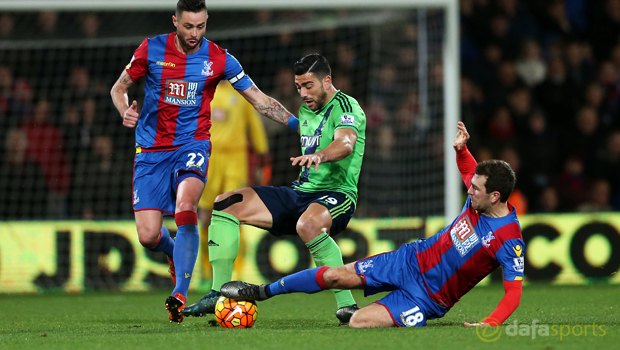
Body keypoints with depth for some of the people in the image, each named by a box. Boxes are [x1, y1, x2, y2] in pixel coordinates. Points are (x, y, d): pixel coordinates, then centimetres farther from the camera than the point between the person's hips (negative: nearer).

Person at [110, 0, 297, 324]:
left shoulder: (218, 59, -1)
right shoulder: (151, 50, -1)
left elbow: (259, 99, 4)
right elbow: (118, 89, 11)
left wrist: (297, 123, -7)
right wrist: (126, 112, -11)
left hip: (192, 146, -1)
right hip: (151, 150, 1)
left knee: (185, 208, -31)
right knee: (148, 236, -8)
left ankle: (180, 294, -26)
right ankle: (175, 254, 30)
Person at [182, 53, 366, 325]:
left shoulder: (346, 107, -11)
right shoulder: (306, 111, 16)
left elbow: (346, 143, -34)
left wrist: (319, 155, -52)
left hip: (337, 193, -9)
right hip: (300, 191, 9)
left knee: (308, 224, -44)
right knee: (226, 204, -4)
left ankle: (346, 305, -36)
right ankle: (219, 294, -7)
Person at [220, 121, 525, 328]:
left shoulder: (509, 241, -25)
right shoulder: (478, 199, -4)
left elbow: (514, 291, -25)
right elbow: (469, 171, 20)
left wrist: (489, 324, -38)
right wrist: (461, 149, 0)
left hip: (428, 296, -6)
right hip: (411, 260, 6)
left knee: (358, 322, -25)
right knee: (334, 275, 3)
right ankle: (262, 292, 21)